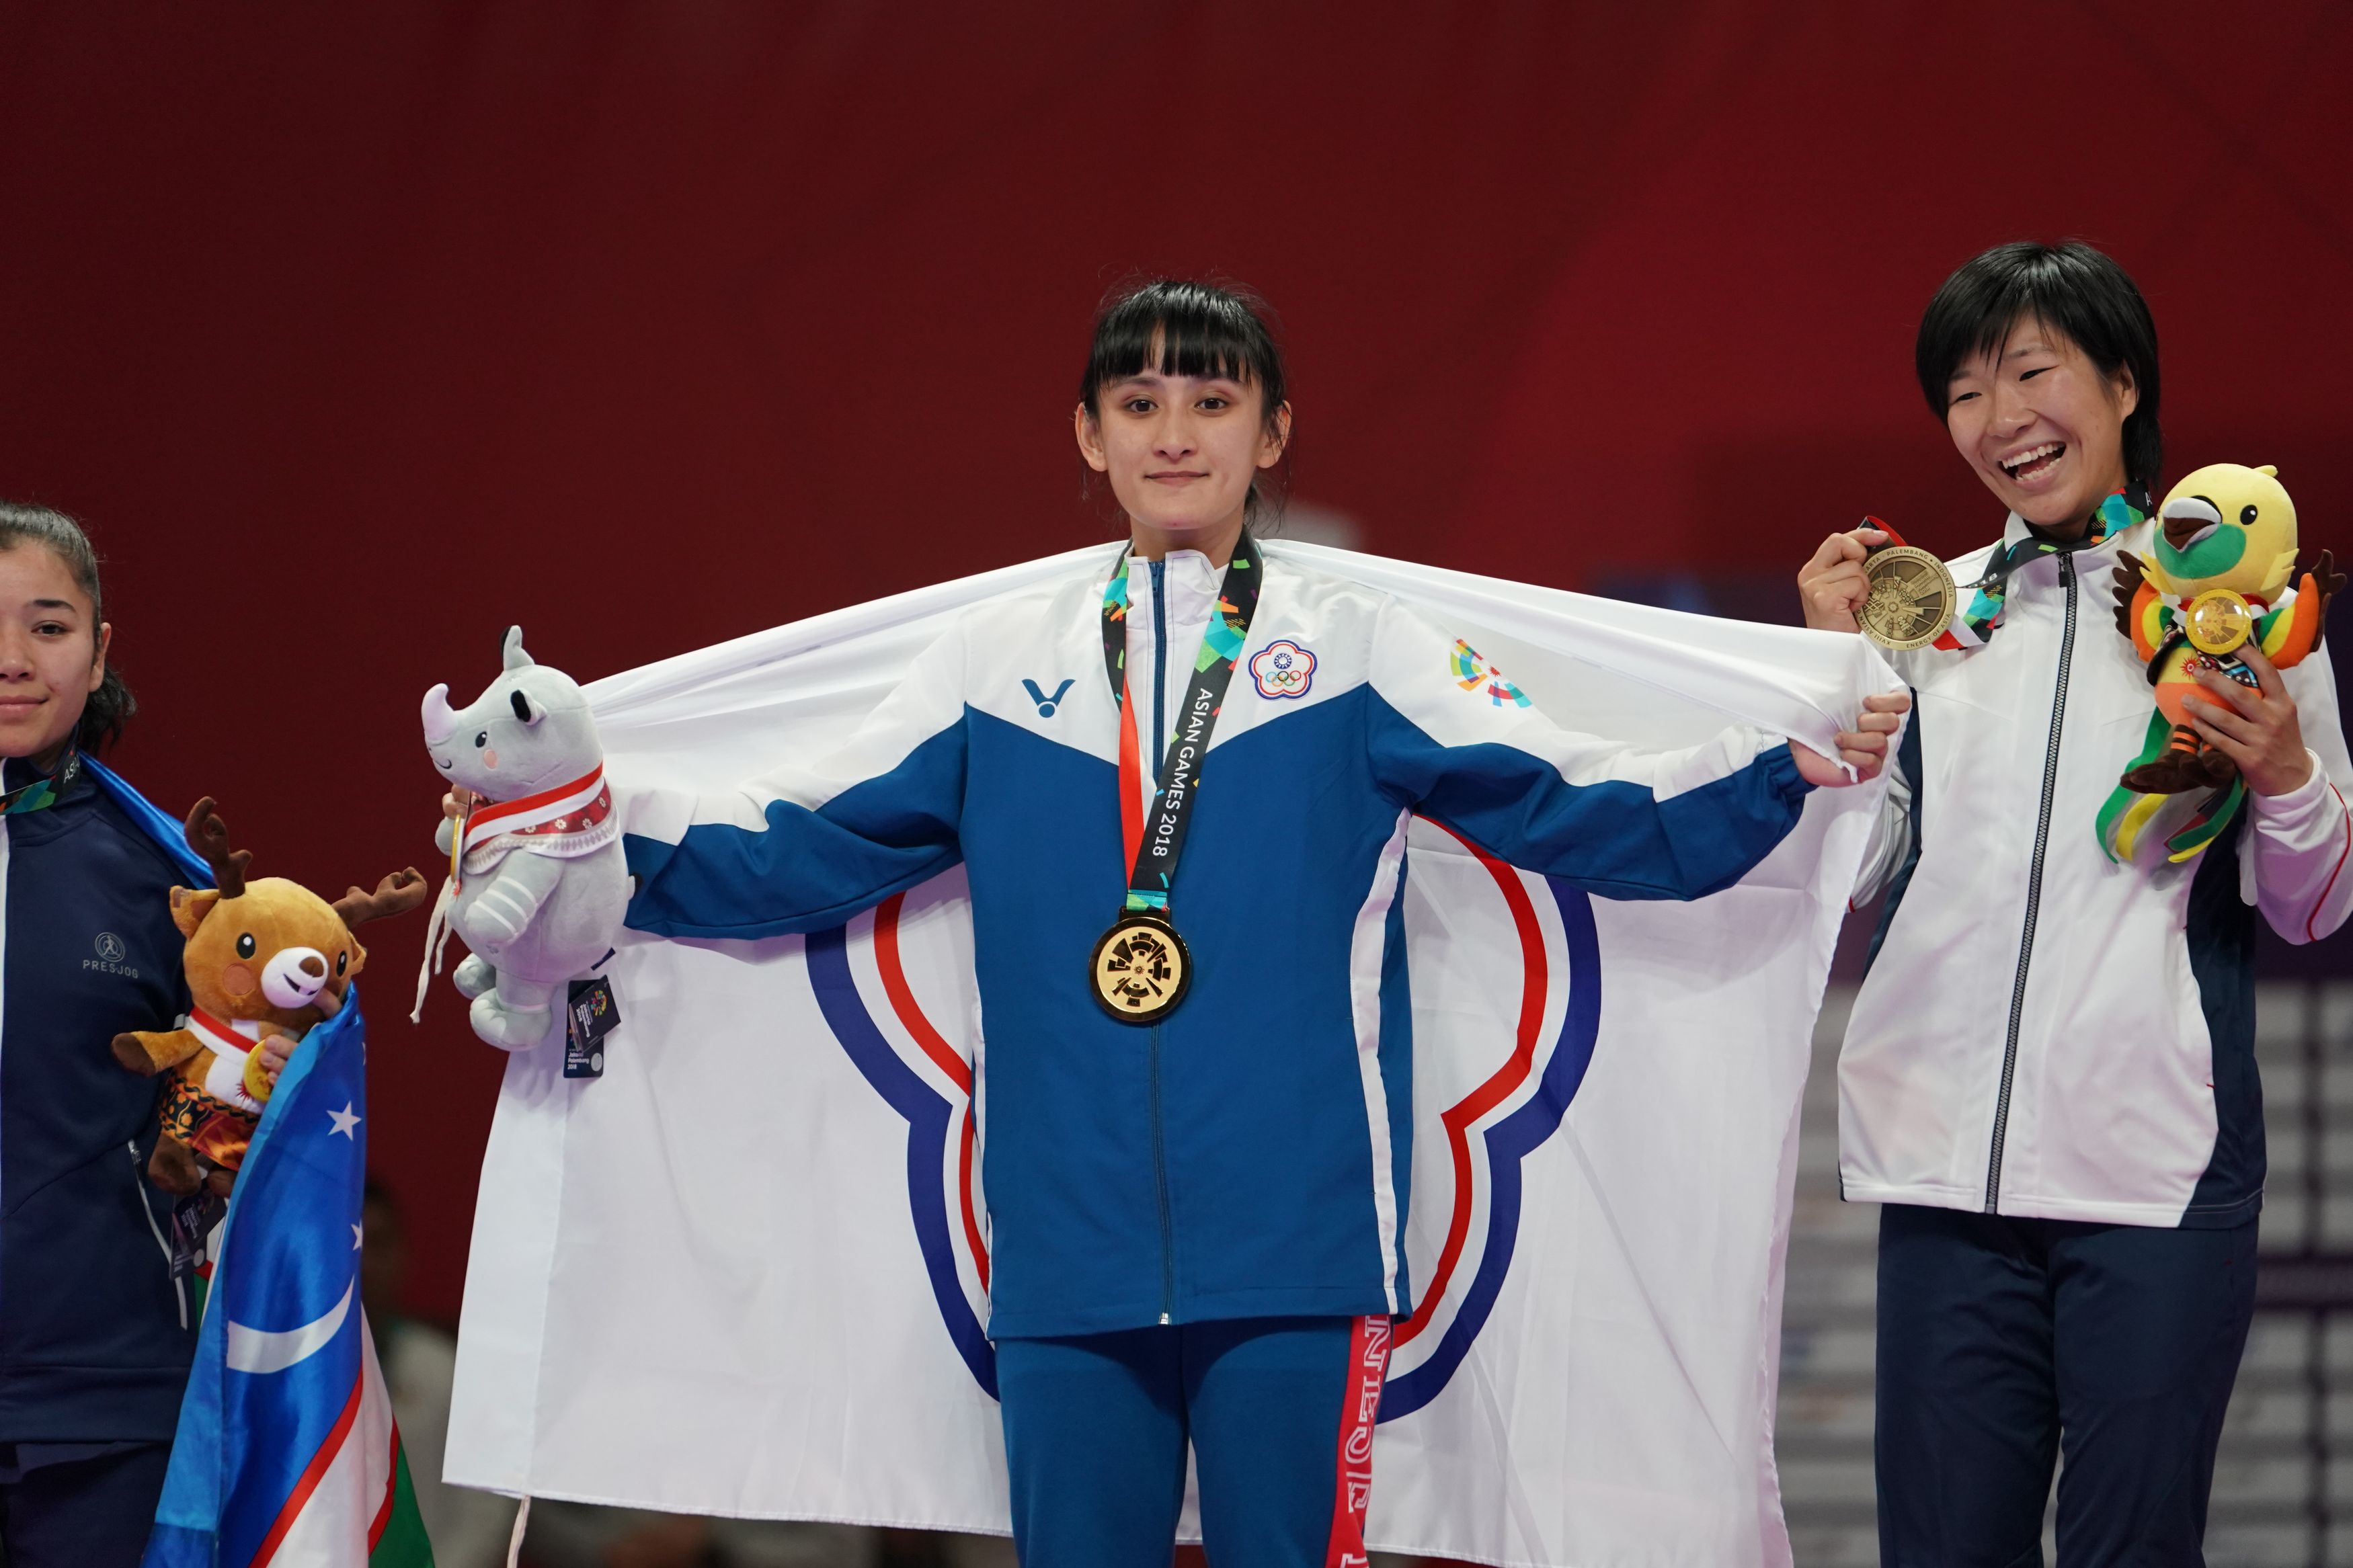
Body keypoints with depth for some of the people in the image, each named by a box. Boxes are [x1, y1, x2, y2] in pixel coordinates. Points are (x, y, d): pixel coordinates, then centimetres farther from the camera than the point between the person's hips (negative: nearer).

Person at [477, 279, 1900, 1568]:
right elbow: (804, 853, 14)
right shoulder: (1003, 661, 12)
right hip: (1065, 1262, 2)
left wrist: (1787, 772, -12)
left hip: (1294, 1258, -2)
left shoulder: (1359, 648, 7)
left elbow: (1582, 811, 0)